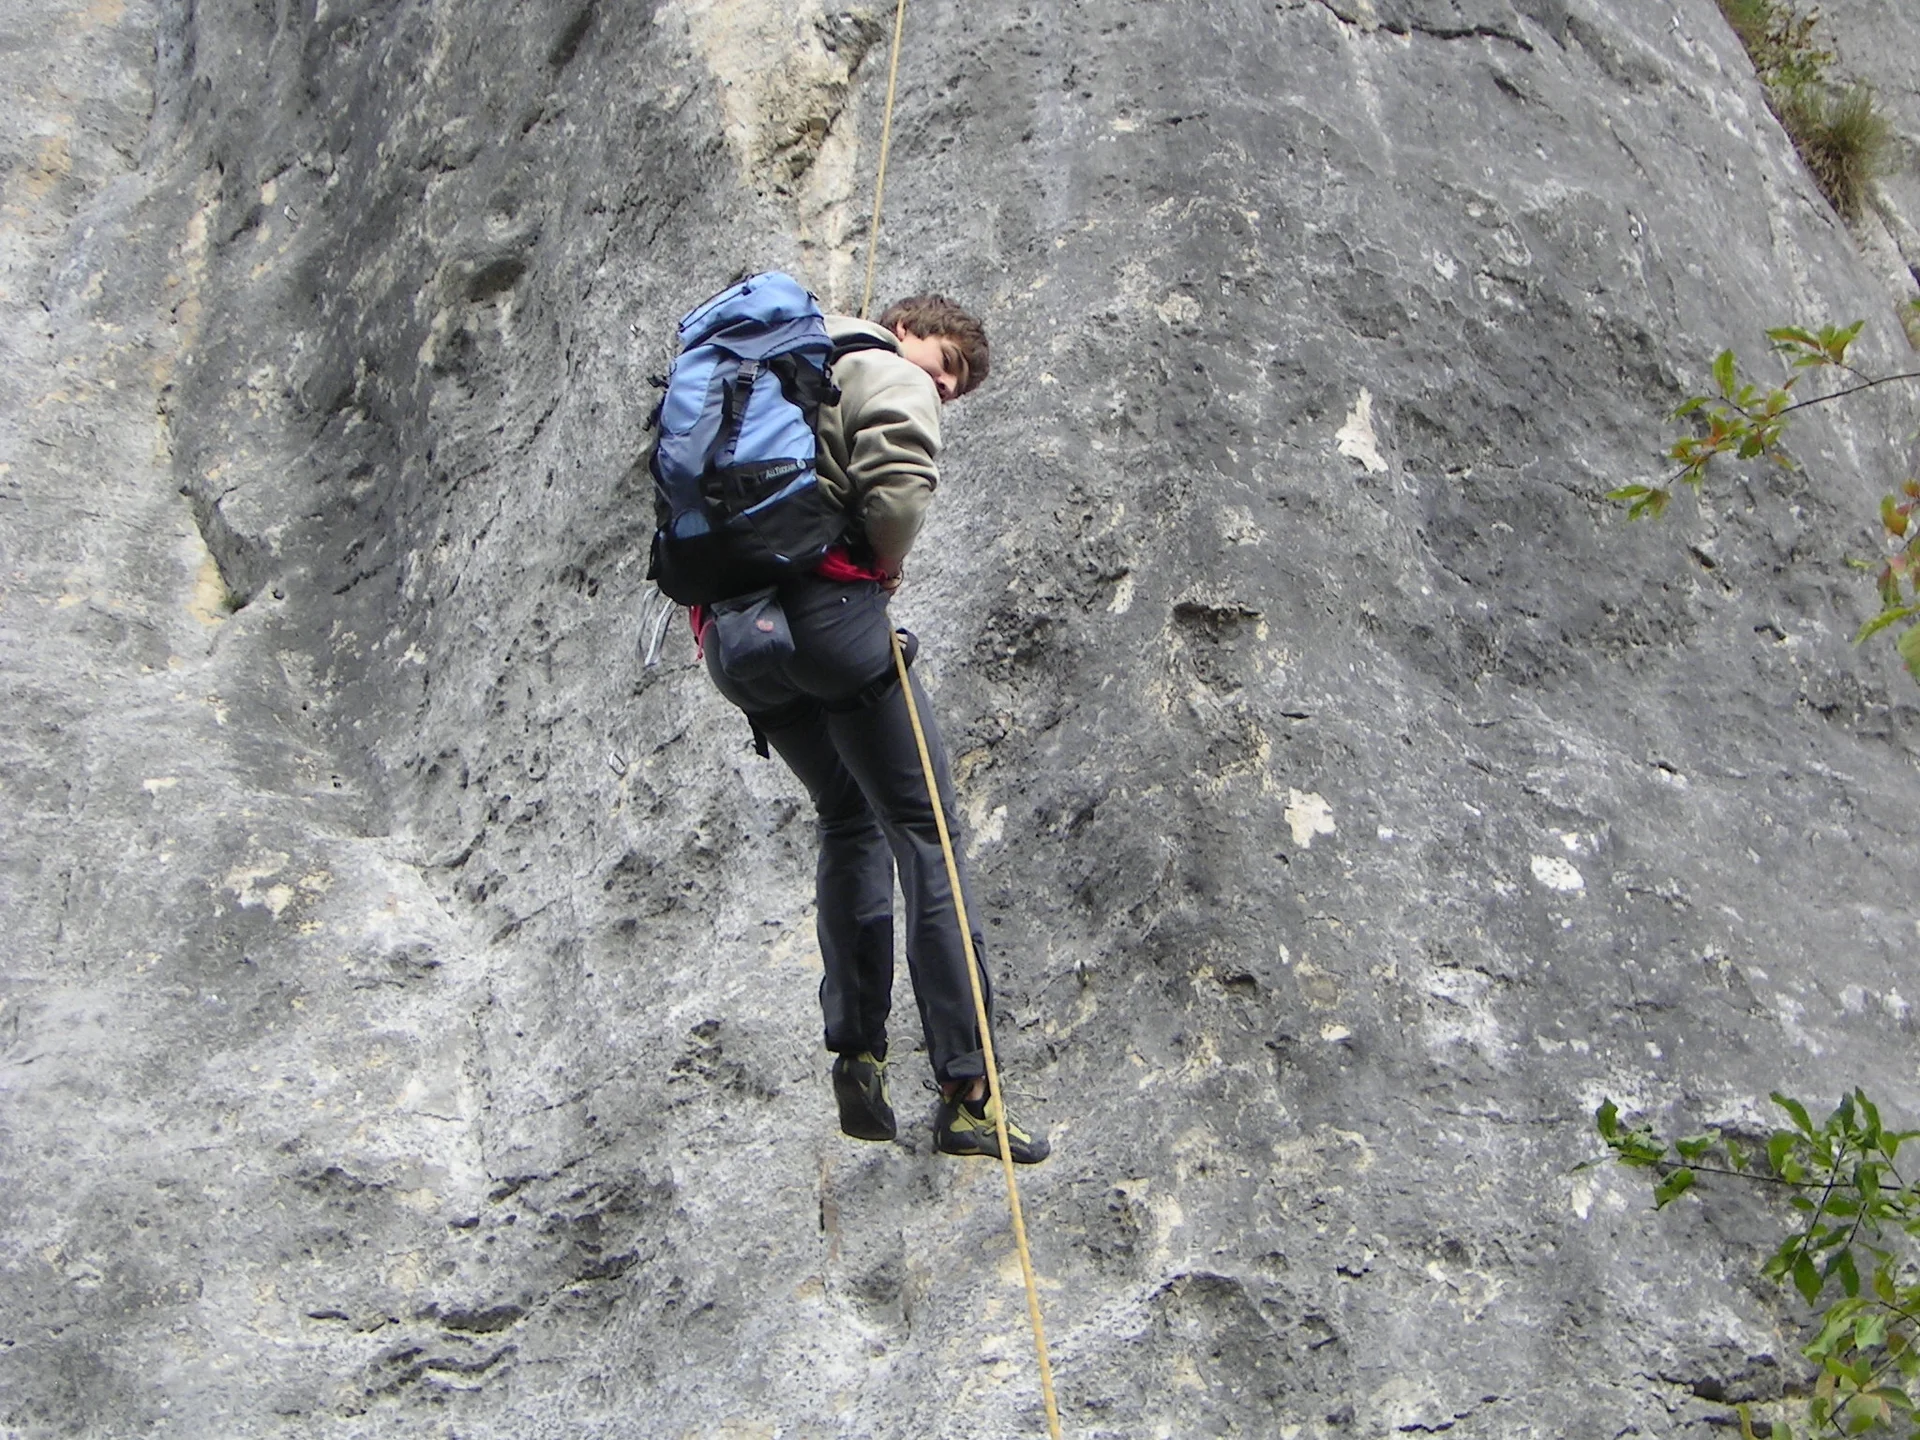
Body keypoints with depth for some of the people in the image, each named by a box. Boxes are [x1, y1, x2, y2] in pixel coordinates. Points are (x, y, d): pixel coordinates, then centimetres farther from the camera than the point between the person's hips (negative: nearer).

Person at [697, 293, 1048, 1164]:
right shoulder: (891, 377, 5)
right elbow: (898, 491, -15)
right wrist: (884, 567, 3)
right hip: (827, 609, -8)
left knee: (851, 823, 21)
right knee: (924, 831, -3)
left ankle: (857, 1057, 10)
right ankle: (963, 1092, -7)